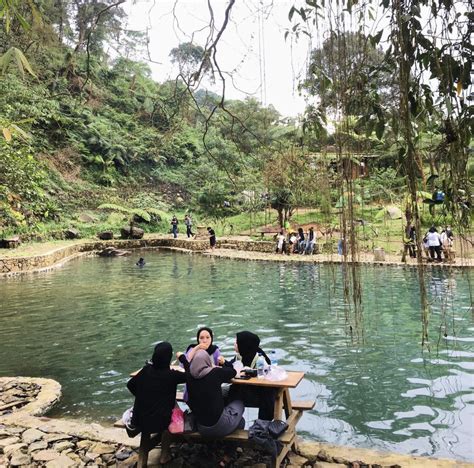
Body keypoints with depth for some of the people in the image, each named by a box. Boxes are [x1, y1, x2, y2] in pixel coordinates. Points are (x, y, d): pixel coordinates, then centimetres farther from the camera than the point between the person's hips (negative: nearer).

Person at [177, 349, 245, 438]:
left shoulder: (189, 375, -6)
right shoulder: (216, 373, -17)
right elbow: (233, 371, 3)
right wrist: (224, 362, 23)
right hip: (220, 427, -5)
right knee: (239, 403, 23)